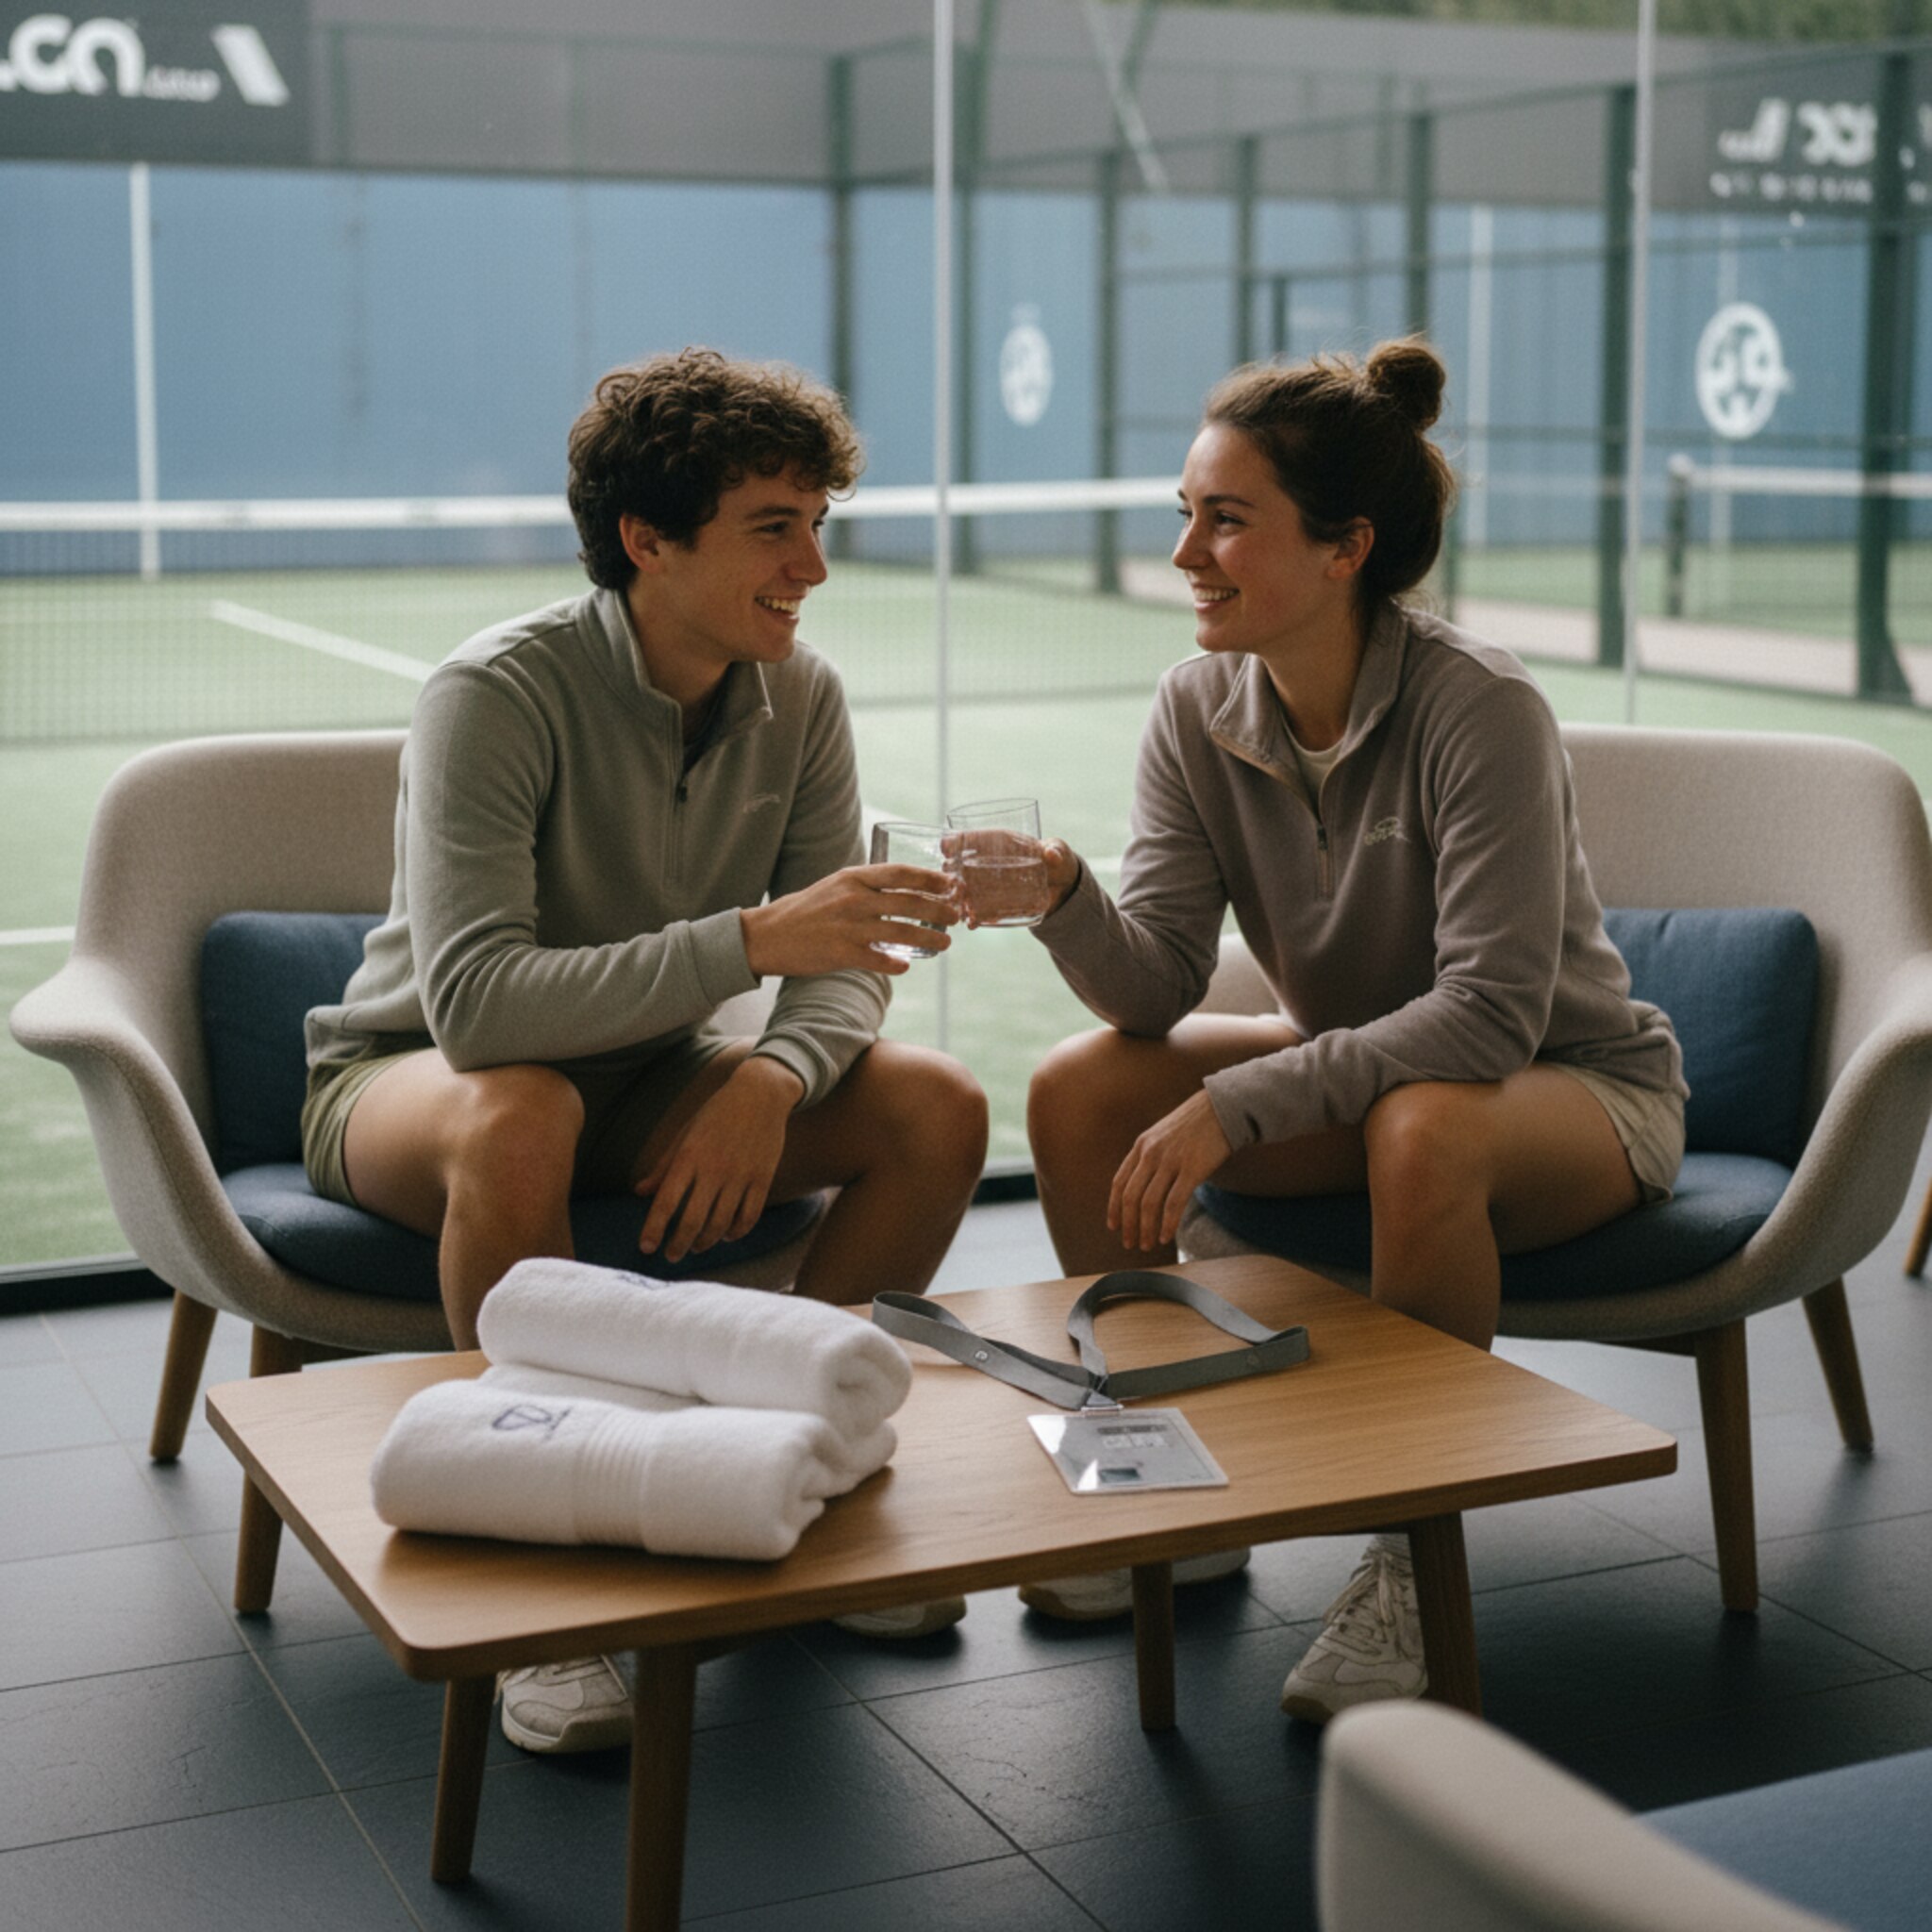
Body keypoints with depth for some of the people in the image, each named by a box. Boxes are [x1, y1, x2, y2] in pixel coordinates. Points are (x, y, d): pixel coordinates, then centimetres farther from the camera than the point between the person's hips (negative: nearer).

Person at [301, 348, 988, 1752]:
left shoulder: (800, 699, -9)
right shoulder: (502, 693, -27)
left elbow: (841, 976, -7)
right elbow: (472, 1003, -38)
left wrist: (772, 1078, -30)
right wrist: (751, 939, -44)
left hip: (643, 1080, 6)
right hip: (412, 1079, -5)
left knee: (939, 1108, -14)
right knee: (520, 1115, -41)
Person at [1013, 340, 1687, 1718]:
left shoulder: (1481, 711, -26)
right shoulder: (1199, 711, -8)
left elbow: (1489, 1015, -32)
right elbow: (1157, 987, -13)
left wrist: (1235, 1108, -35)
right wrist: (1063, 898, -34)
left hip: (1581, 1094, -6)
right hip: (1359, 1076, 6)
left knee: (1421, 1133, -39)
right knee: (1076, 1093, -13)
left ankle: (1420, 1562, -19)